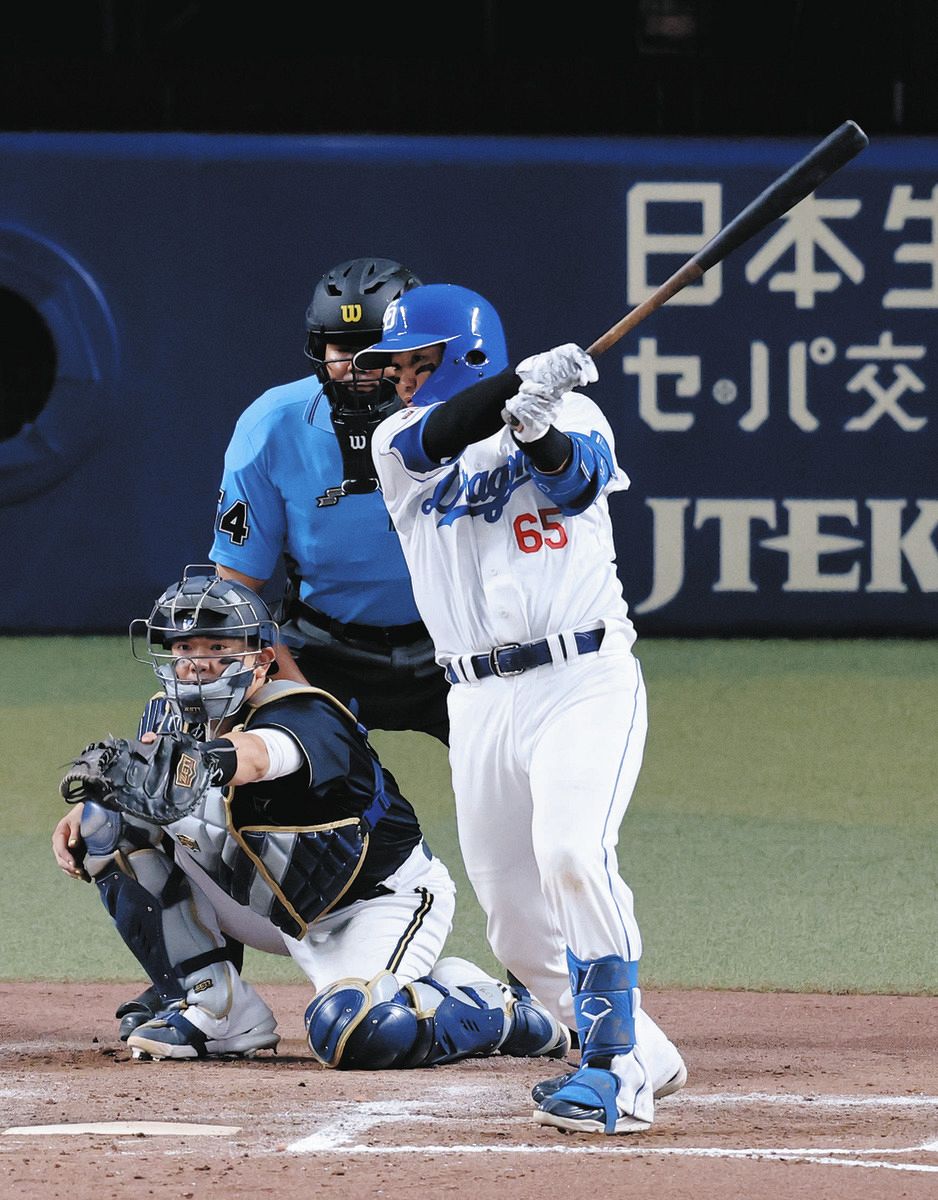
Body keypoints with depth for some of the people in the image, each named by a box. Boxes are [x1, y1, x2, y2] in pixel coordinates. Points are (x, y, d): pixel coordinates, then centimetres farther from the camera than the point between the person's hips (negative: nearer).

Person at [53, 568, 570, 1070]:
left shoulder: (306, 718, -31)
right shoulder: (174, 717, -6)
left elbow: (254, 756, -53)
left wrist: (209, 761, -77)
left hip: (384, 899, -7)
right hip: (286, 914, 7)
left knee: (351, 1033, -36)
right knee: (114, 816, -7)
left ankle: (499, 1010, -3)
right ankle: (221, 1014, -2)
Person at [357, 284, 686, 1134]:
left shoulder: (573, 414, 5)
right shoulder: (398, 442, 11)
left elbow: (577, 474, -17)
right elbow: (436, 436, -12)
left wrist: (540, 430, -39)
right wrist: (520, 380, -29)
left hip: (585, 681, -5)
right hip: (479, 704, 5)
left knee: (571, 851, -27)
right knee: (520, 930, 5)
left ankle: (615, 1074, -22)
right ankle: (644, 1057, 25)